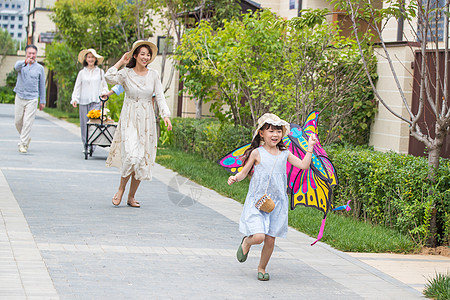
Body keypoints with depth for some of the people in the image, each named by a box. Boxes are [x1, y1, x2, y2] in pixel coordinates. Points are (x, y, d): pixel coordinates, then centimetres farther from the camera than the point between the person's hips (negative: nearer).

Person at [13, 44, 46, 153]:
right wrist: (25, 62, -46)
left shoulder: (39, 68, 5)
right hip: (19, 97, 1)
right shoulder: (21, 64, 3)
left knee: (27, 122, -10)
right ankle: (27, 138, 30)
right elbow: (17, 66, -24)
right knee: (18, 121, 8)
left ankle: (23, 144, -6)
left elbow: (42, 85, 11)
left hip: (32, 99, -1)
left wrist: (42, 101, 10)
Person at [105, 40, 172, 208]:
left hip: (147, 121, 3)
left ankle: (131, 197, 14)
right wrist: (121, 61, -10)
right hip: (129, 120, -3)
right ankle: (121, 189, 4)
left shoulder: (153, 75, 6)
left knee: (143, 160, 3)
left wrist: (165, 116, -11)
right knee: (132, 155, -19)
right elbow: (110, 78, -21)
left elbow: (160, 97, 3)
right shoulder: (126, 74, -3)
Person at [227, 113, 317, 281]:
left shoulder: (284, 154, 6)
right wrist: (235, 178, -20)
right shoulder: (257, 153, -4)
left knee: (270, 240, 5)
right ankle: (246, 242, 20)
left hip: (277, 202, 3)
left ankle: (262, 268, 28)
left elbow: (304, 165, 2)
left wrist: (310, 147, -1)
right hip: (257, 201, -3)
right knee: (258, 237, -17)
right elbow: (244, 172, 0)